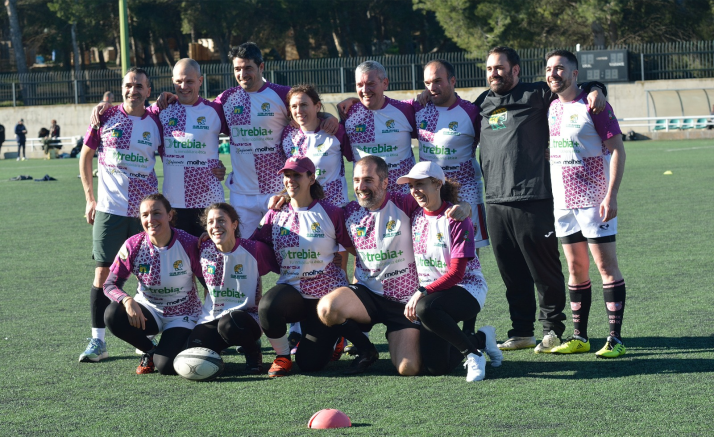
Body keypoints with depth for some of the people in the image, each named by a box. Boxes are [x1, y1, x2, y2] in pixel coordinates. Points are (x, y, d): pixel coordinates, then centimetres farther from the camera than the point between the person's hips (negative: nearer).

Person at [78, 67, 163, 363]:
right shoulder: (106, 118, 0)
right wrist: (90, 198, 4)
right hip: (109, 208, -1)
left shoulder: (156, 123, 2)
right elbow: (86, 156, 8)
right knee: (103, 272, -4)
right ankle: (97, 341, 2)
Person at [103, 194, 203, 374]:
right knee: (112, 315, -29)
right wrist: (127, 301, -33)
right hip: (148, 310, 3)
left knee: (166, 366, -26)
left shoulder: (189, 244, -18)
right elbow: (110, 284, -11)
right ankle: (150, 351, 1)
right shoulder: (133, 246, -12)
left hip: (182, 316, -3)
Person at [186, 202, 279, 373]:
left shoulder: (253, 249, -9)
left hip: (246, 316, -3)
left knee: (228, 324, -39)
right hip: (212, 319, 3)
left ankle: (254, 351, -5)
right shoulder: (203, 250, 0)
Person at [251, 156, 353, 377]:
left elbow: (353, 249, 0)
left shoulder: (331, 213, -5)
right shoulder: (276, 214, 5)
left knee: (310, 363, -8)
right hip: (291, 290, 2)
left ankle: (333, 339, 31)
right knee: (267, 306, -35)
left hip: (328, 295, -2)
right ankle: (282, 356, -5)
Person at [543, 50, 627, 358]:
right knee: (576, 269, 10)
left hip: (594, 200, -7)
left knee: (606, 266, -5)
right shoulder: (550, 107, 11)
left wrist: (611, 195, -18)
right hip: (563, 202, 7)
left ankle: (615, 338, -3)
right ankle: (579, 337, 15)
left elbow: (617, 149, -11)